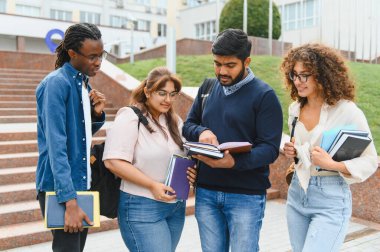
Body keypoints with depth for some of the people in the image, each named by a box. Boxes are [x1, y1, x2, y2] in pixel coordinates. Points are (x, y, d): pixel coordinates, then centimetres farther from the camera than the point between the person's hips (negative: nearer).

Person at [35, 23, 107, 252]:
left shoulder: (84, 83, 9)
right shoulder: (56, 83, -15)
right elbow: (56, 144, -22)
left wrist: (97, 113, -2)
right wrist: (70, 201, -26)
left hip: (83, 183, 8)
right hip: (60, 188, -8)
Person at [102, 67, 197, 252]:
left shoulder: (175, 121, 12)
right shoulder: (130, 118, -10)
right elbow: (113, 161, -19)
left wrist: (190, 171, 0)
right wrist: (152, 185, -20)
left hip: (176, 206, 7)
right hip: (142, 208, -7)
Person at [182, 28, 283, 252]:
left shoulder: (264, 95, -8)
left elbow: (270, 148, -13)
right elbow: (189, 125, 15)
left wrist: (234, 162, -30)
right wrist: (201, 132, -9)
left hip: (246, 195, -5)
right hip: (206, 191, 5)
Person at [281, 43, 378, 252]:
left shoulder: (347, 111, -14)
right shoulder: (295, 108, 4)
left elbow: (370, 161, -9)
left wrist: (333, 165, -23)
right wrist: (290, 151, -1)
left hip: (331, 200, -6)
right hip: (296, 194, 6)